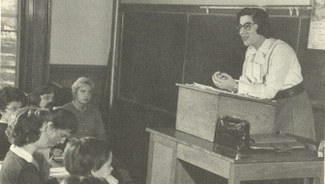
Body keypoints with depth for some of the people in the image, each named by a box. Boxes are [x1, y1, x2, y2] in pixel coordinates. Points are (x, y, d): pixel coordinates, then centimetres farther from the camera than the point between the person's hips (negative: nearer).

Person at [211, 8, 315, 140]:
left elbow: (270, 91, -26)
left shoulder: (281, 50, -21)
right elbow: (246, 82, 5)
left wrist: (235, 86, -26)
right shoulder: (251, 51, 5)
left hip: (292, 106, -7)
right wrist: (228, 81, -15)